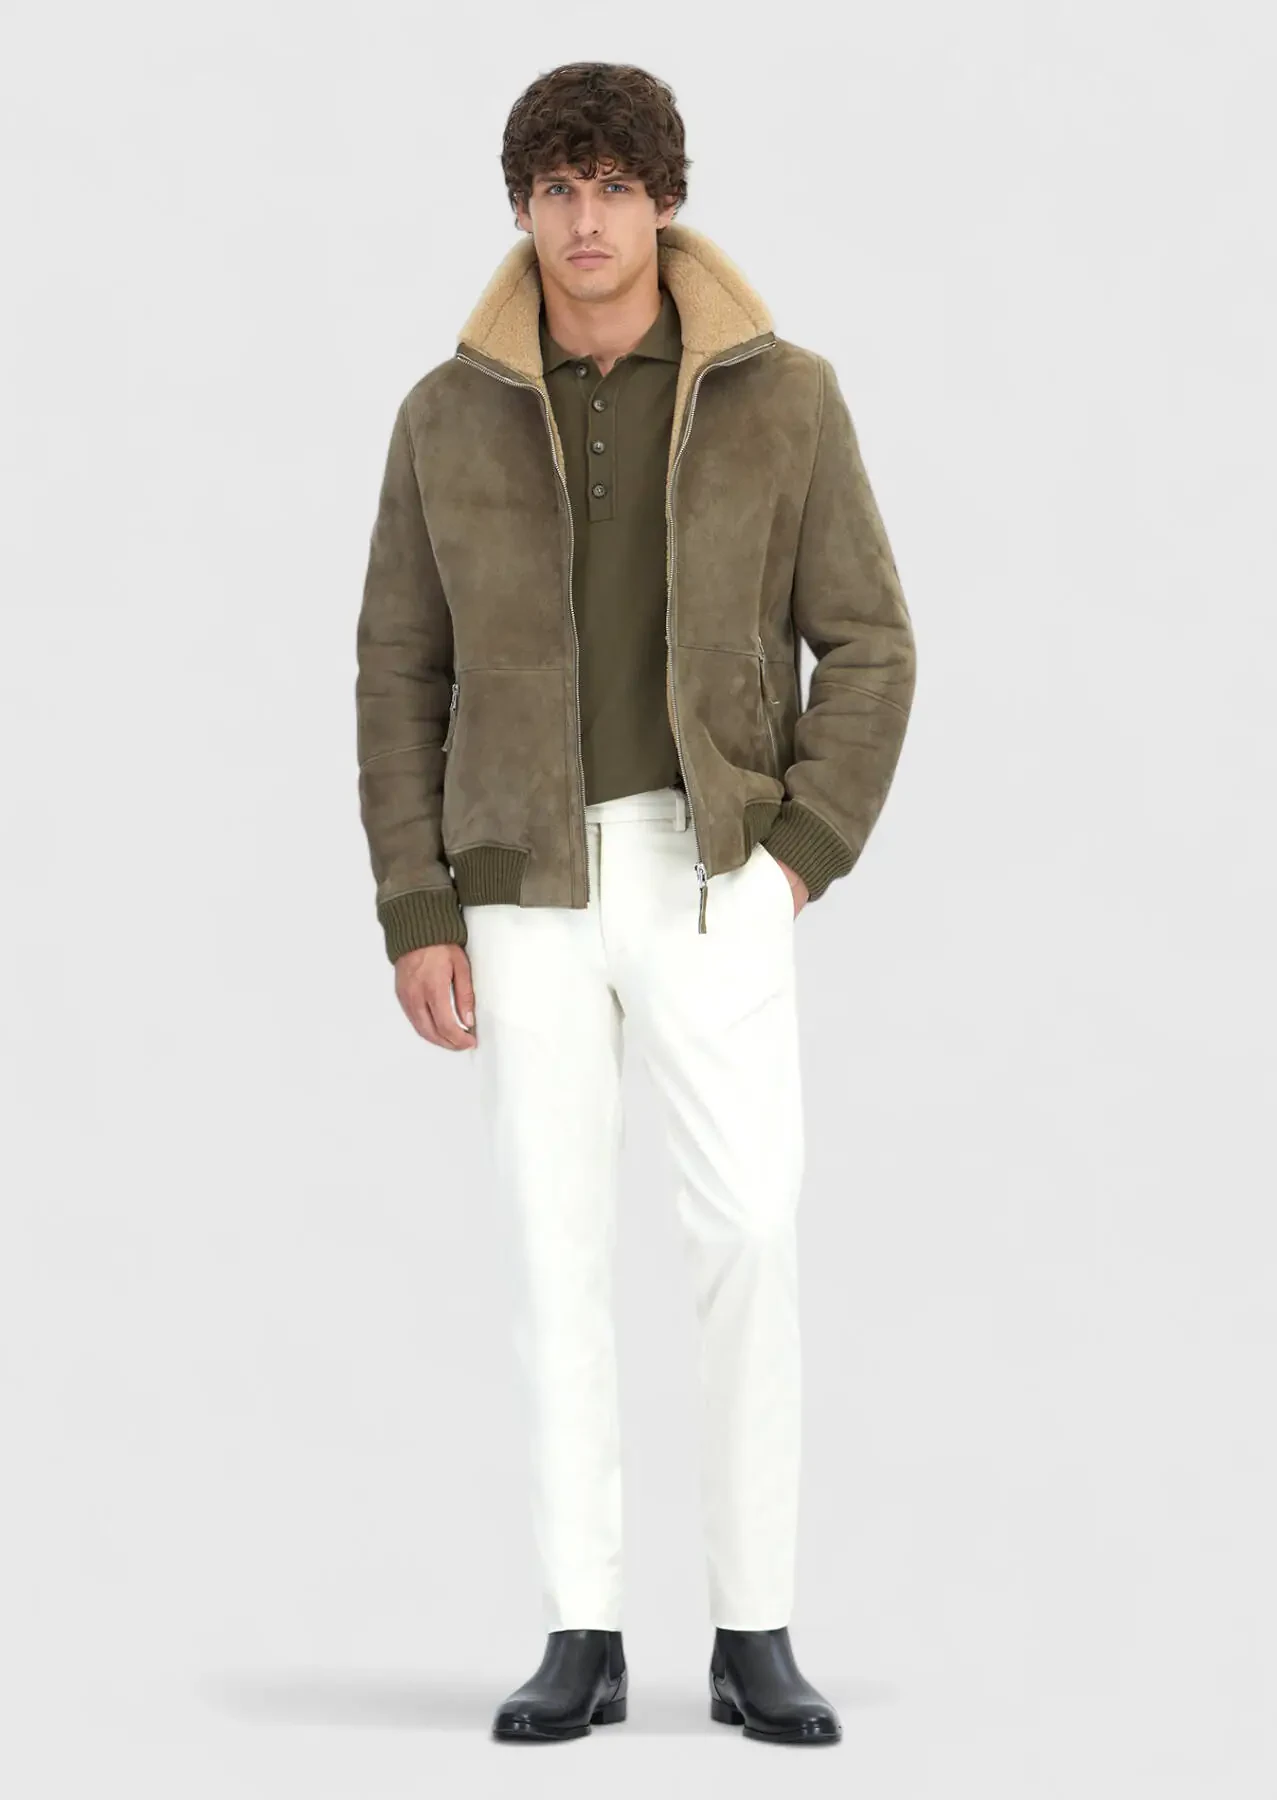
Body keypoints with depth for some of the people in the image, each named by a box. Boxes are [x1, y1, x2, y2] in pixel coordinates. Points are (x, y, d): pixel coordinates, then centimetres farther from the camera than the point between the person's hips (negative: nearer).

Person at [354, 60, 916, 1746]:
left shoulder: (784, 394, -2)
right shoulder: (449, 416, 2)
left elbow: (865, 645, 2)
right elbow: (403, 677, 5)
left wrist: (803, 854, -10)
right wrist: (415, 917, -2)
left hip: (714, 872, -1)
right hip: (528, 888, 1)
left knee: (752, 1231, -10)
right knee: (560, 1248, 1)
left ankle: (755, 1636, 2)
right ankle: (584, 1638, 10)